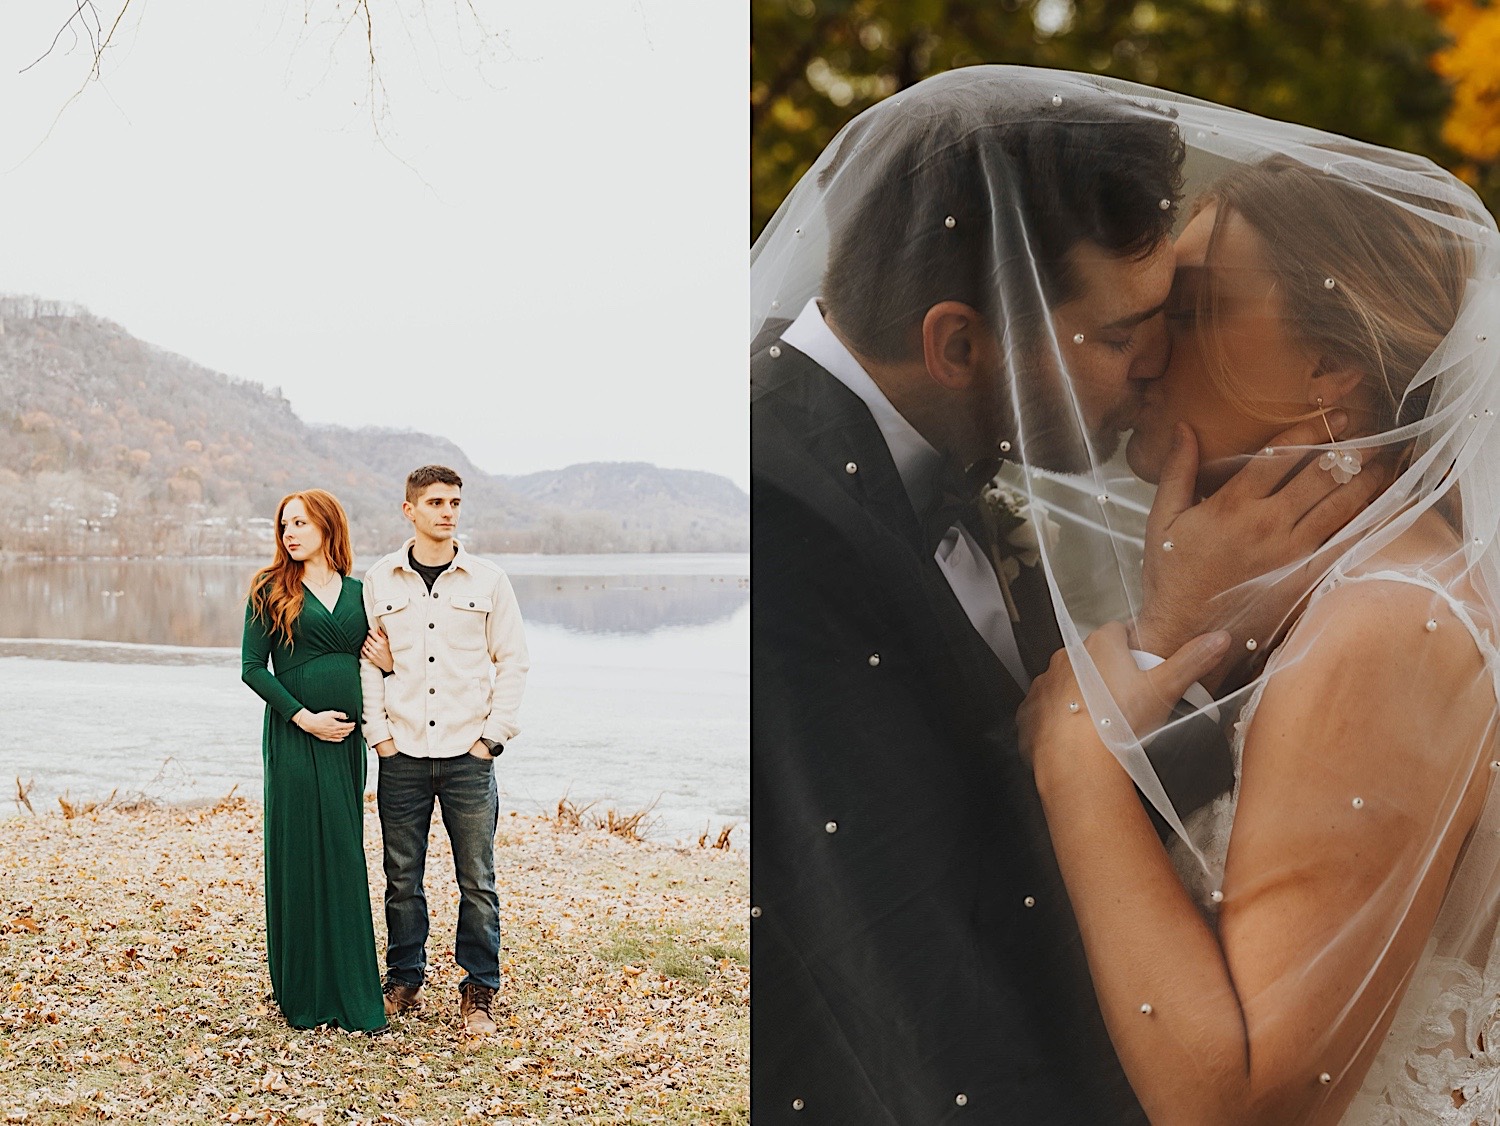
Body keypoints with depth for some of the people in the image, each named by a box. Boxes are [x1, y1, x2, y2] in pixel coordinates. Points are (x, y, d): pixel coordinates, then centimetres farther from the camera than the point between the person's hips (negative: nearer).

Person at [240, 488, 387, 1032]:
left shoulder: (358, 593, 12)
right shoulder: (271, 589, 2)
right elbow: (253, 667, -3)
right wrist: (304, 716, -12)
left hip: (346, 738, 4)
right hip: (295, 738, -3)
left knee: (344, 858, 6)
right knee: (303, 855, -2)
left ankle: (348, 990, 15)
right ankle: (305, 991, 7)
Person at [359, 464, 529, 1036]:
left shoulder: (487, 580, 3)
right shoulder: (379, 581, 5)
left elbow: (512, 661, 5)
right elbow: (367, 661, 8)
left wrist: (493, 734, -1)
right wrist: (379, 732, 0)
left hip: (468, 754, -1)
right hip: (402, 754, 1)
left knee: (477, 881, 2)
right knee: (402, 878, 8)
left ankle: (479, 991, 14)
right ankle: (404, 982, 23)